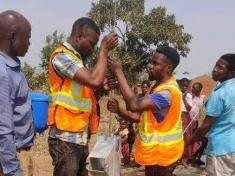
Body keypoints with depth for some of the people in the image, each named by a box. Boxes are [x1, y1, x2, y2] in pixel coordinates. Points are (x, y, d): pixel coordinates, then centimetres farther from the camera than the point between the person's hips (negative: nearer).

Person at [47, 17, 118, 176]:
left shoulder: (80, 58, 15)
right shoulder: (62, 56, -14)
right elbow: (95, 81, -26)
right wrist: (104, 49, -13)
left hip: (81, 136, 9)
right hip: (66, 138, -9)